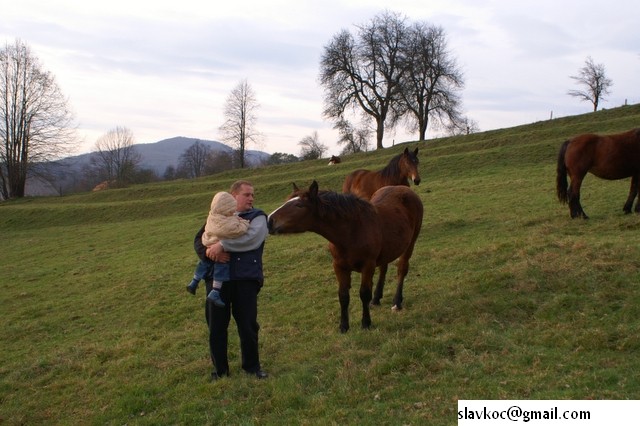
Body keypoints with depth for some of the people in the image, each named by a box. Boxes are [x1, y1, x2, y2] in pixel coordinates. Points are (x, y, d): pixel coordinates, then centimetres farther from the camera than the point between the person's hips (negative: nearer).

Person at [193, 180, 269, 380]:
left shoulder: (257, 217, 5)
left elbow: (252, 238, -16)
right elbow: (199, 240, 7)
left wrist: (222, 245, -23)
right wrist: (208, 252, -16)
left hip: (246, 279, -2)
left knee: (248, 325, 4)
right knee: (216, 326, 8)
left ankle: (252, 366, 23)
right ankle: (220, 369, 23)